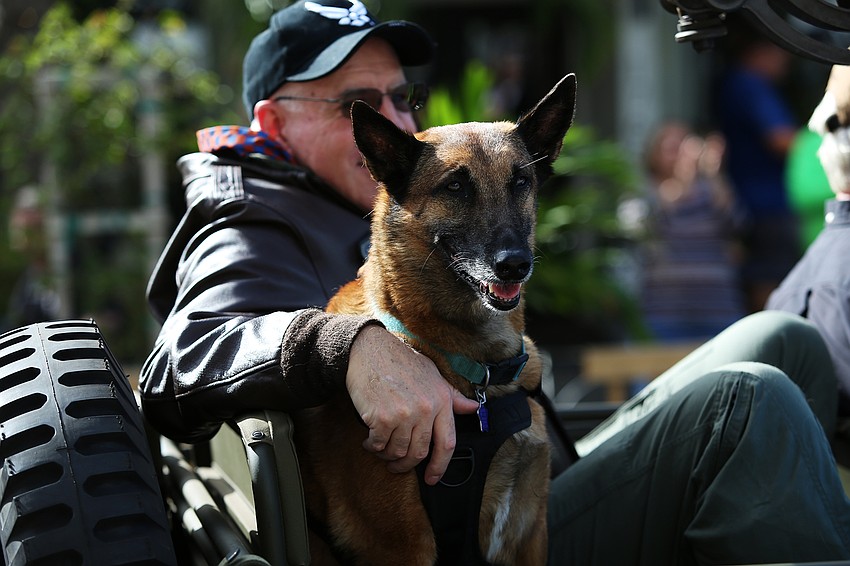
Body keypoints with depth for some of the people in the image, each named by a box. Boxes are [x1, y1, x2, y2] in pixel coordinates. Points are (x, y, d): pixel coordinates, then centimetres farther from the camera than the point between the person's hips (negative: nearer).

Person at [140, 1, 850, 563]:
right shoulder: (252, 240, -6)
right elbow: (181, 368, -29)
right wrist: (352, 345, -44)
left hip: (545, 492, 10)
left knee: (782, 343, 9)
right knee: (746, 405, -22)